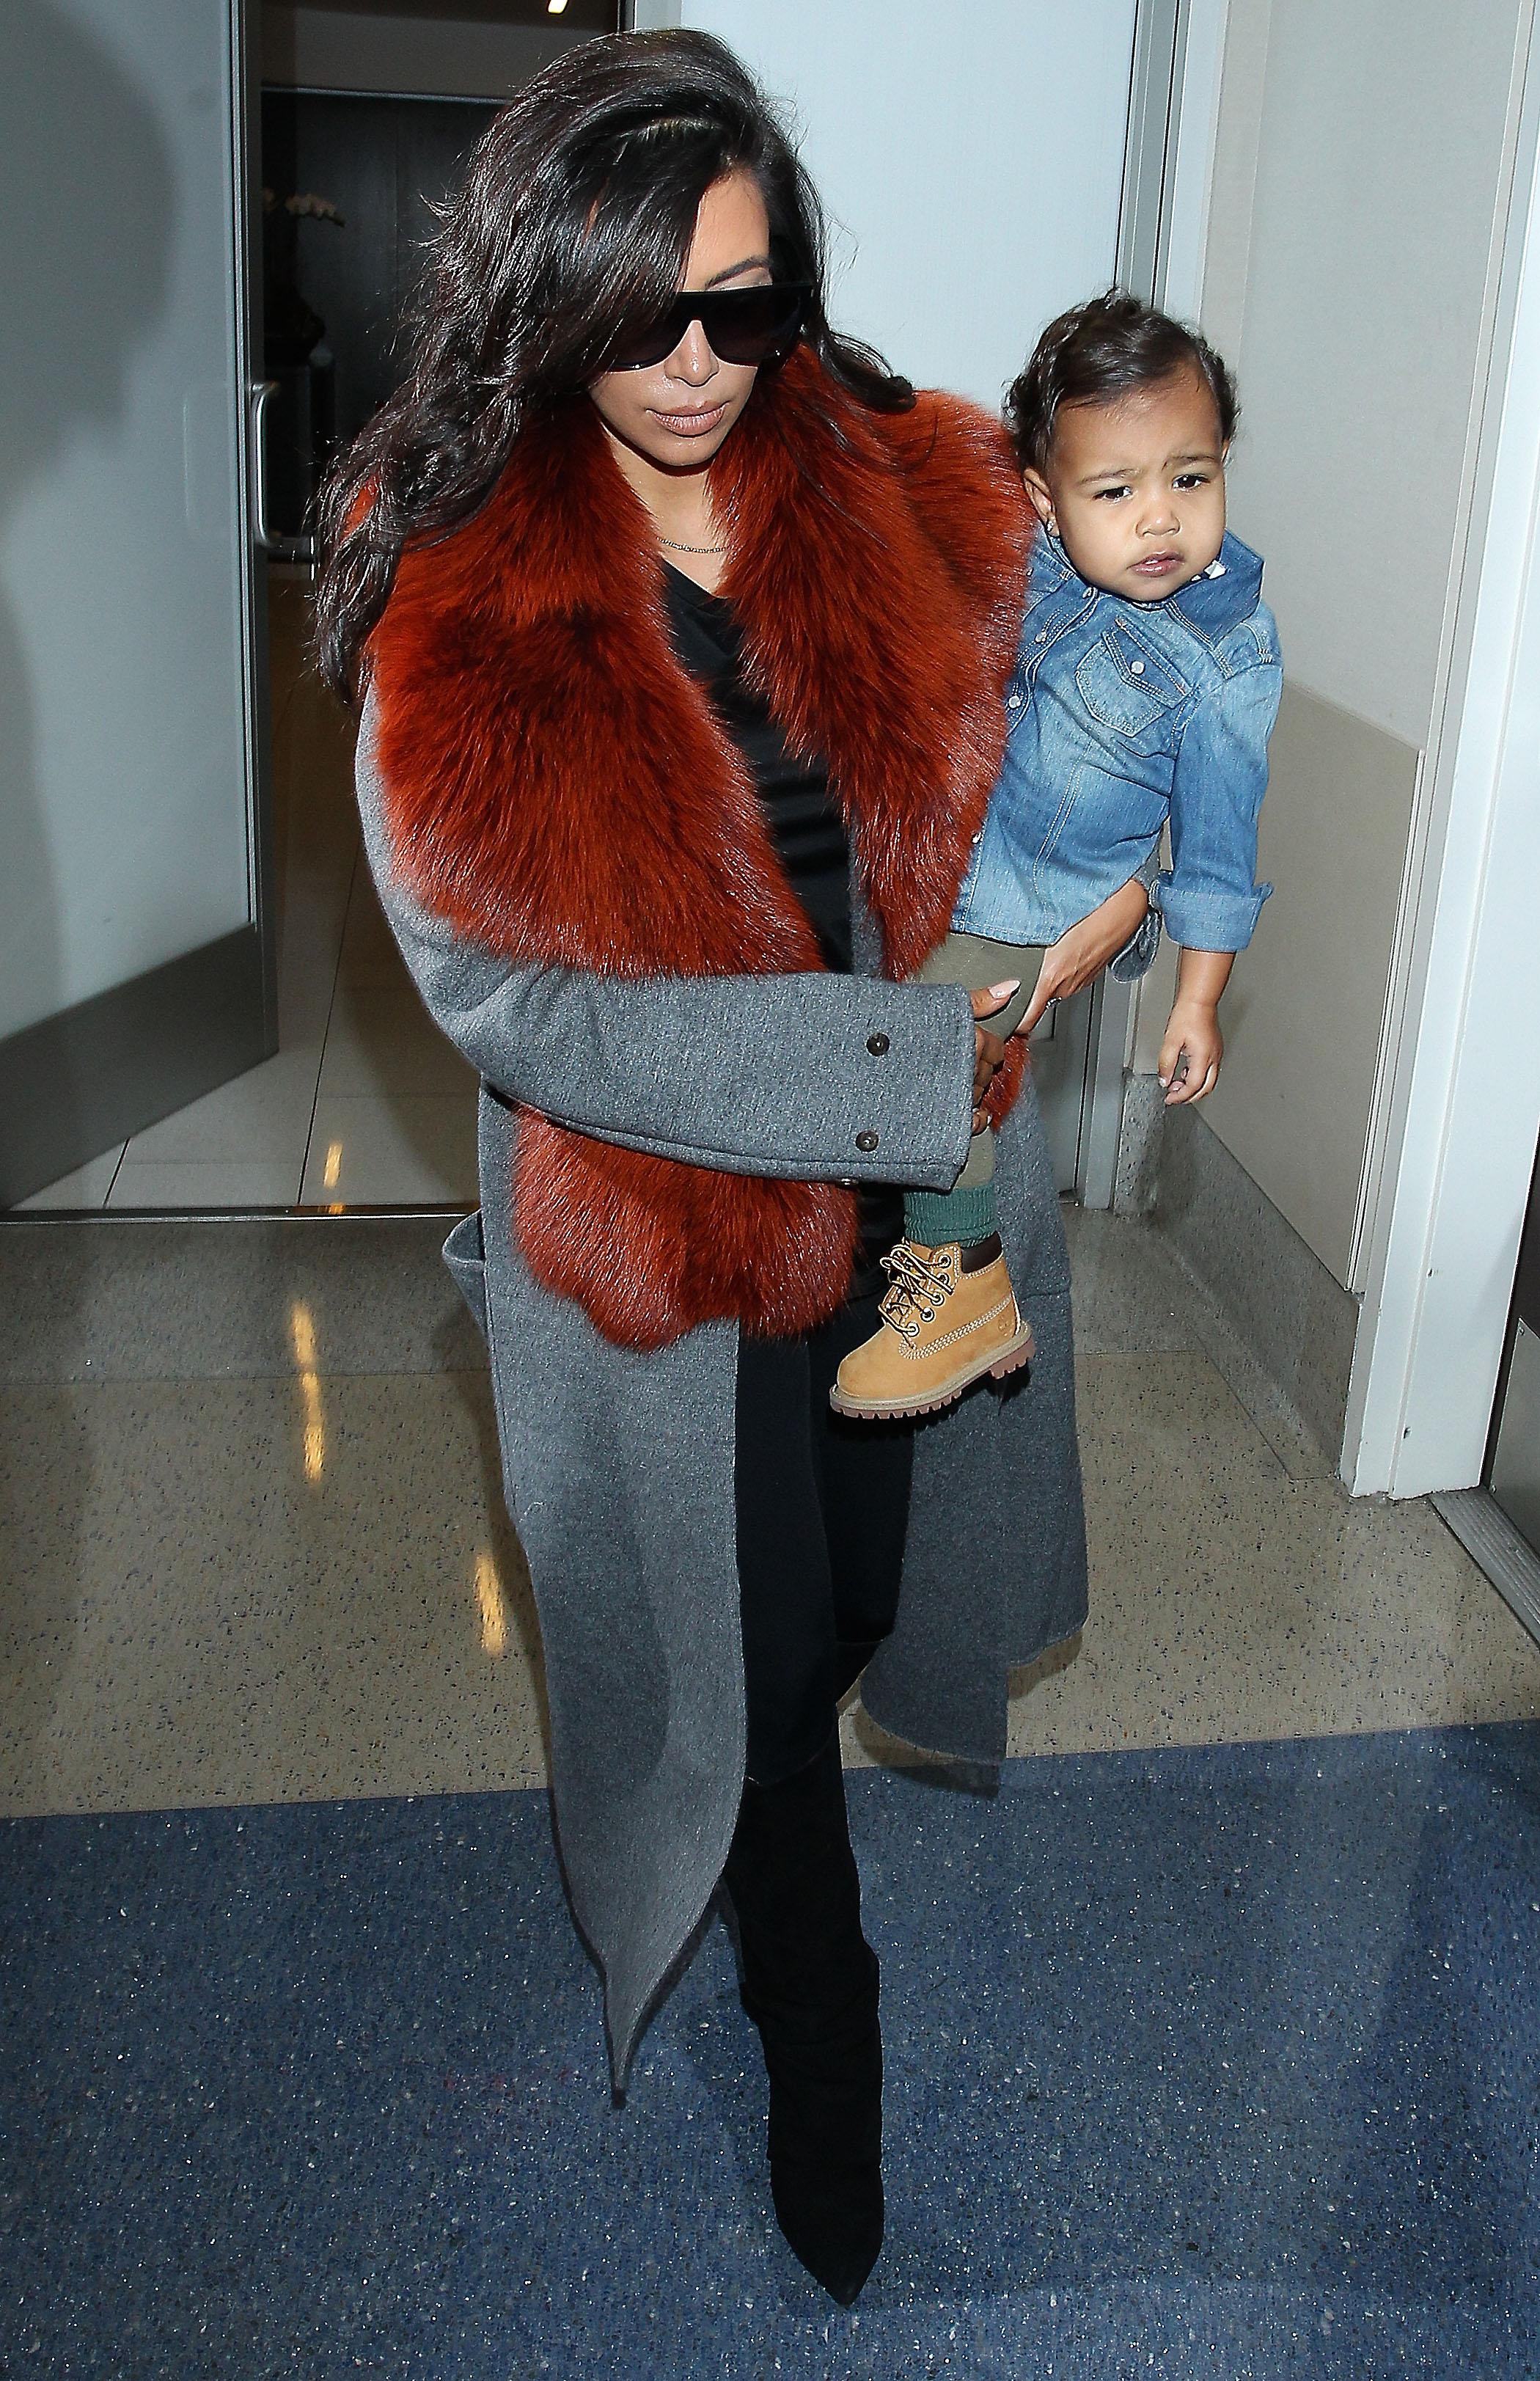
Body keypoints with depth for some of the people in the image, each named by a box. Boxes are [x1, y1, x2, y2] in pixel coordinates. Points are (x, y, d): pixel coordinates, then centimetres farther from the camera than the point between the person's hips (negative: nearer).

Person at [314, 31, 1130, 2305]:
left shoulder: (918, 497, -7)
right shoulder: (453, 606, -16)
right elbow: (517, 999, -21)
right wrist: (901, 1064, -23)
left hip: (928, 1191, 3)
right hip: (658, 1230, -3)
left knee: (875, 1578, 23)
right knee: (752, 1651, 15)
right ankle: (820, 2033, 42)